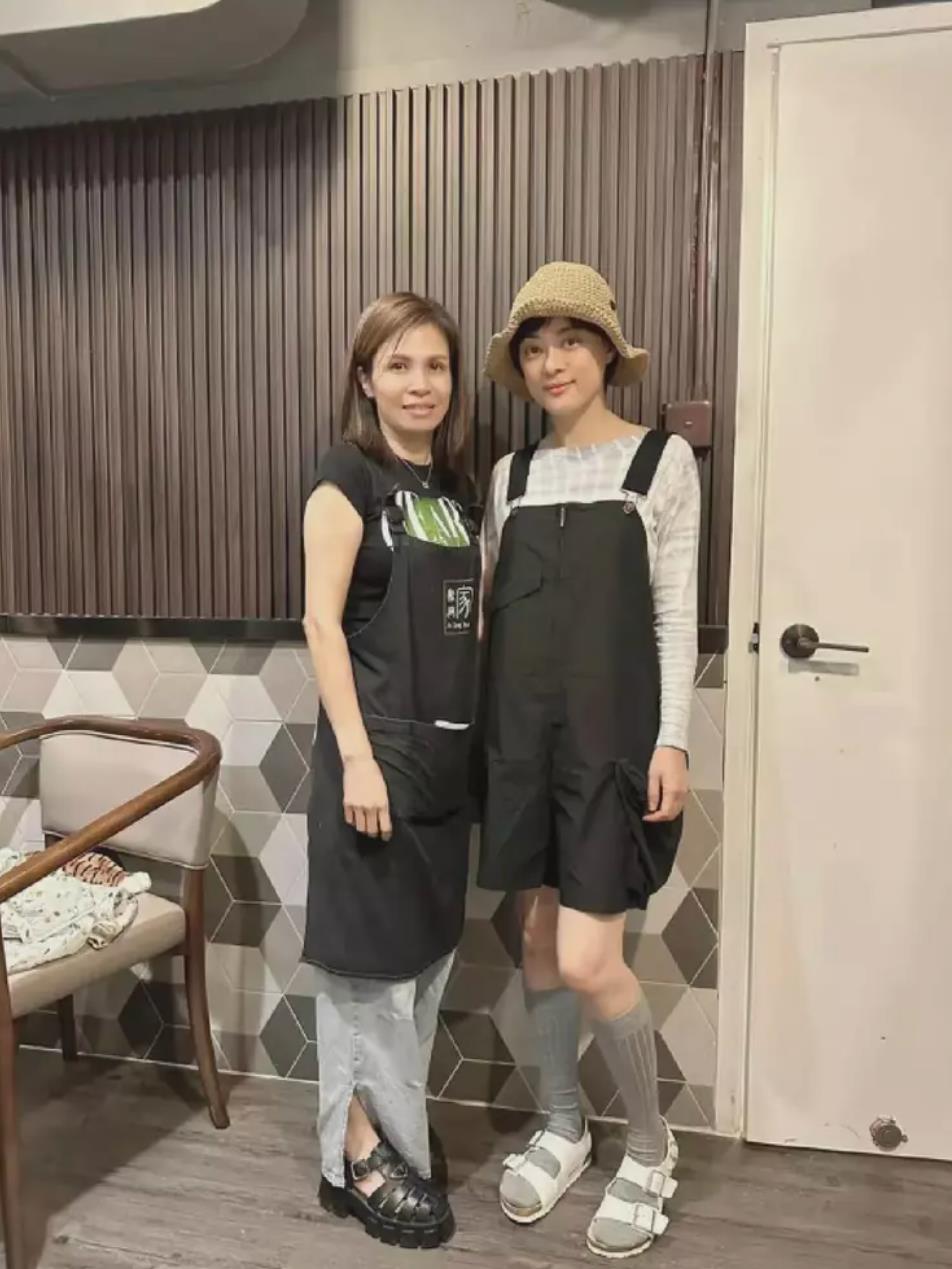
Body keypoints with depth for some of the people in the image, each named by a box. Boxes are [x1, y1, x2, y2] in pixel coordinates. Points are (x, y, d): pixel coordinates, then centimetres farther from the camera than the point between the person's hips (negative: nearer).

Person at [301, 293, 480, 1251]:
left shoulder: (457, 488, 12)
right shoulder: (348, 476, -8)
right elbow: (322, 621, -14)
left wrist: (478, 736, 12)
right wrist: (356, 755, -18)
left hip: (448, 746, 7)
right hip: (378, 742, -7)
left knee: (428, 951, 14)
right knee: (370, 956, 3)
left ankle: (380, 1141, 31)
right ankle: (361, 1155, 21)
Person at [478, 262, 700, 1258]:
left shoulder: (663, 461, 0)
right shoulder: (510, 476, 11)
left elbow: (676, 613, -4)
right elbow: (487, 608, 12)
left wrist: (671, 739, -10)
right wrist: (476, 726, 7)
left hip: (611, 730, -4)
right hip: (521, 727, 5)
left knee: (588, 958, -6)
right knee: (537, 933, 11)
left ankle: (651, 1148, 20)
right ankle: (562, 1130, 32)